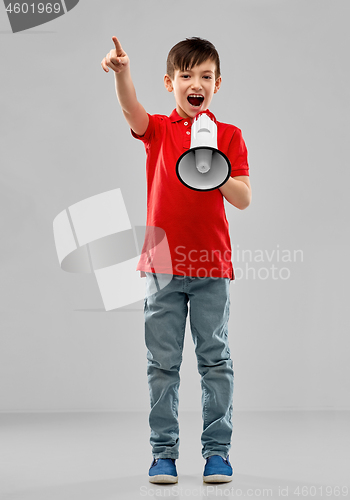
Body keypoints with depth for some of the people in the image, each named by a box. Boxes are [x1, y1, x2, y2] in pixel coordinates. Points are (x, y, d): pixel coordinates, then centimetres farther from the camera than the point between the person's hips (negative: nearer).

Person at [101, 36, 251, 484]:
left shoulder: (228, 136, 5)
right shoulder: (158, 130, 5)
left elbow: (244, 199, -2)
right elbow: (131, 111, -18)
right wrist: (122, 72, -38)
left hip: (212, 266, 0)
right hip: (163, 265, 0)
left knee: (215, 359, 5)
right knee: (162, 362, 5)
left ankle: (217, 449, 15)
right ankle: (163, 450, 15)